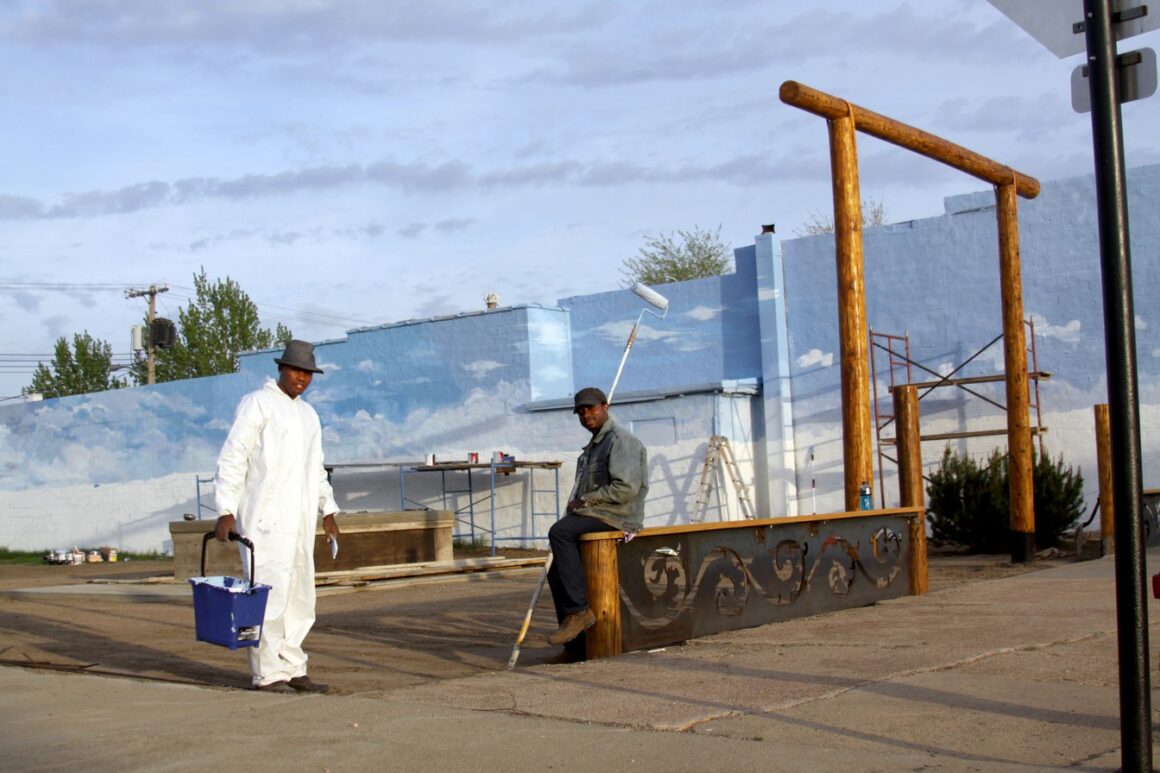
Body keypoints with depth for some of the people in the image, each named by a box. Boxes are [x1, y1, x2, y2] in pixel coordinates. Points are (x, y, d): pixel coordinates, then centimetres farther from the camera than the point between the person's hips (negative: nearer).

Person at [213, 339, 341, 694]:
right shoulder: (257, 404, -4)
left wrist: (328, 509, 18)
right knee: (269, 596, -8)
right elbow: (233, 458, -9)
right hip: (264, 519, -8)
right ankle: (266, 674, -2)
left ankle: (292, 669, 15)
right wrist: (226, 511, -16)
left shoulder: (308, 414, 18)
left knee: (299, 598, 8)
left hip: (298, 520, 8)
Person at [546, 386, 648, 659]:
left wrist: (585, 500, -16)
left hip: (618, 516, -10)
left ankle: (578, 610, -29)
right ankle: (575, 642, 5)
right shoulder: (595, 444, 24)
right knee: (557, 573, 3)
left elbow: (626, 488, -22)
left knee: (560, 532, -30)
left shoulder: (620, 440, -9)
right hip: (595, 515, 10)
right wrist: (576, 506, 5)